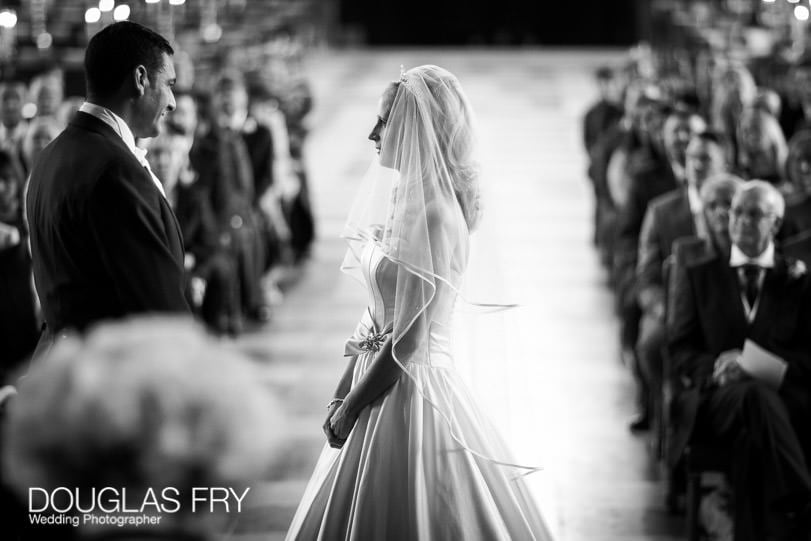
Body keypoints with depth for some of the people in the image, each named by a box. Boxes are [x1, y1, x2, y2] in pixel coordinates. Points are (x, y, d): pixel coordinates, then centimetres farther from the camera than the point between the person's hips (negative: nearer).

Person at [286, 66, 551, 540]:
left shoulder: (436, 216, -20)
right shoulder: (404, 199, 7)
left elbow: (409, 340, -20)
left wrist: (352, 407, -11)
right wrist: (342, 394, 9)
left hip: (412, 389, -9)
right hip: (382, 378, 9)